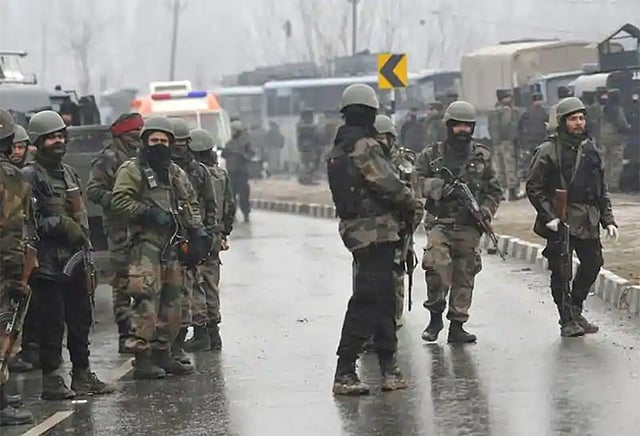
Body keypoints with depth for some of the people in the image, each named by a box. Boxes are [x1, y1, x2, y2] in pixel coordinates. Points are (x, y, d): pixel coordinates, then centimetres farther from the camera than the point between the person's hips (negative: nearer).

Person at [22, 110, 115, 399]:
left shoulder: (69, 173, 18)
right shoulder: (29, 177, -8)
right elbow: (28, 219, -18)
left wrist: (86, 251, 20)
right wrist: (62, 227, -19)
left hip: (75, 262, 8)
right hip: (48, 264, -8)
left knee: (81, 321, 11)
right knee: (51, 324, -6)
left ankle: (83, 376, 19)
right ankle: (52, 381, -1)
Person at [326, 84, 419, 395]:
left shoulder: (338, 150, 14)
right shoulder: (365, 146, -15)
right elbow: (388, 185, -17)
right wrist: (411, 203, 2)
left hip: (353, 227, 10)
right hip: (375, 229, -10)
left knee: (383, 299, 15)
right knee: (366, 301, -9)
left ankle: (389, 368, 19)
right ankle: (344, 372, -12)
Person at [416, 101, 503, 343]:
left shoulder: (482, 156, 11)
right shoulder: (432, 155, 6)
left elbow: (495, 191, 15)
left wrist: (486, 211, -2)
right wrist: (436, 187, -12)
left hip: (469, 226, 2)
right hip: (440, 223, -2)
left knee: (465, 276, 3)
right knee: (437, 265, -23)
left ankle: (457, 325, 12)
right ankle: (436, 314, -5)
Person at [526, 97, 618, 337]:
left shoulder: (591, 149, 12)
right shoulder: (548, 151, -6)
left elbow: (601, 189, 18)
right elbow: (533, 187, -6)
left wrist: (608, 220, 10)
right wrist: (549, 216, -14)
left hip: (588, 221, 6)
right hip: (560, 220, -6)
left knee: (592, 263, 8)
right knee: (561, 271, -3)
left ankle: (576, 311, 25)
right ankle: (567, 319, 8)